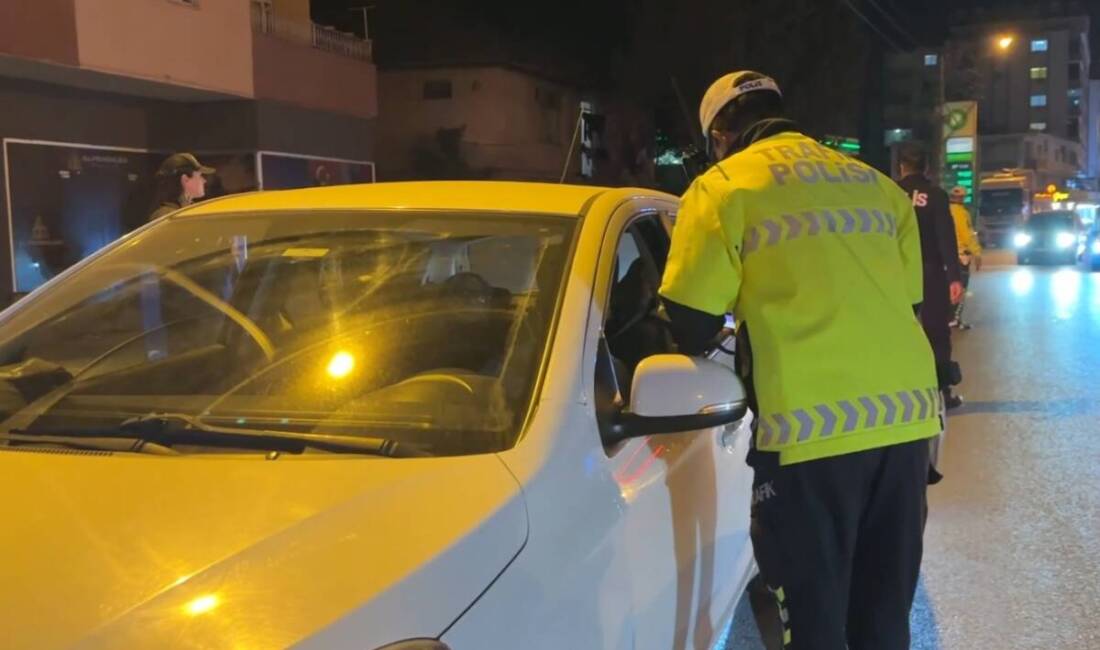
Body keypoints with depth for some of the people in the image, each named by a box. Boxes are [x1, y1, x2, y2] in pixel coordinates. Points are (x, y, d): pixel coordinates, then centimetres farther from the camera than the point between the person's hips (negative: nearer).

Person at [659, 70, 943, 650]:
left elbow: (691, 329, -1)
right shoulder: (876, 183, 18)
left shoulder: (723, 187, 1)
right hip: (908, 411, 6)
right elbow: (907, 300, 21)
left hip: (812, 424, -6)